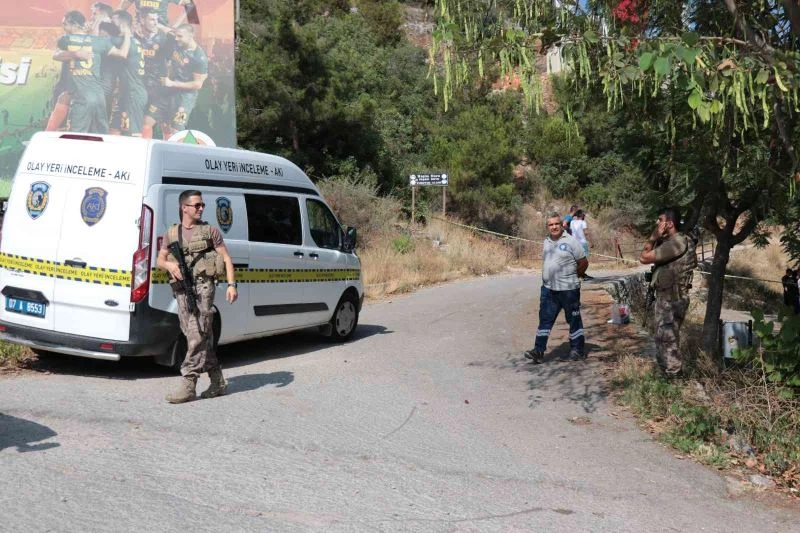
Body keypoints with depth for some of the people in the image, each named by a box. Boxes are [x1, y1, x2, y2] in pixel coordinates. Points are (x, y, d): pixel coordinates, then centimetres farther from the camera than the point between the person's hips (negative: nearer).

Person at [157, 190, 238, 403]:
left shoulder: (210, 231, 6)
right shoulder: (171, 233, 15)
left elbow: (226, 259, 5)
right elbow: (160, 260, 17)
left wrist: (232, 285, -7)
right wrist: (169, 265, -7)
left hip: (203, 285, -4)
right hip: (181, 288, 4)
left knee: (197, 336, -12)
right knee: (199, 337, 7)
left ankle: (188, 385, -13)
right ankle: (218, 383, 16)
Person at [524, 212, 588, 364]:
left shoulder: (571, 241, -10)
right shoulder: (547, 241, 10)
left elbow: (583, 263, -7)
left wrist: (573, 277, 3)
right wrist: (548, 278, 13)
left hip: (568, 289, -5)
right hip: (548, 288, 6)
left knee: (574, 320, 8)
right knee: (545, 319, 2)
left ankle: (578, 349, 21)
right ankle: (539, 351, 3)